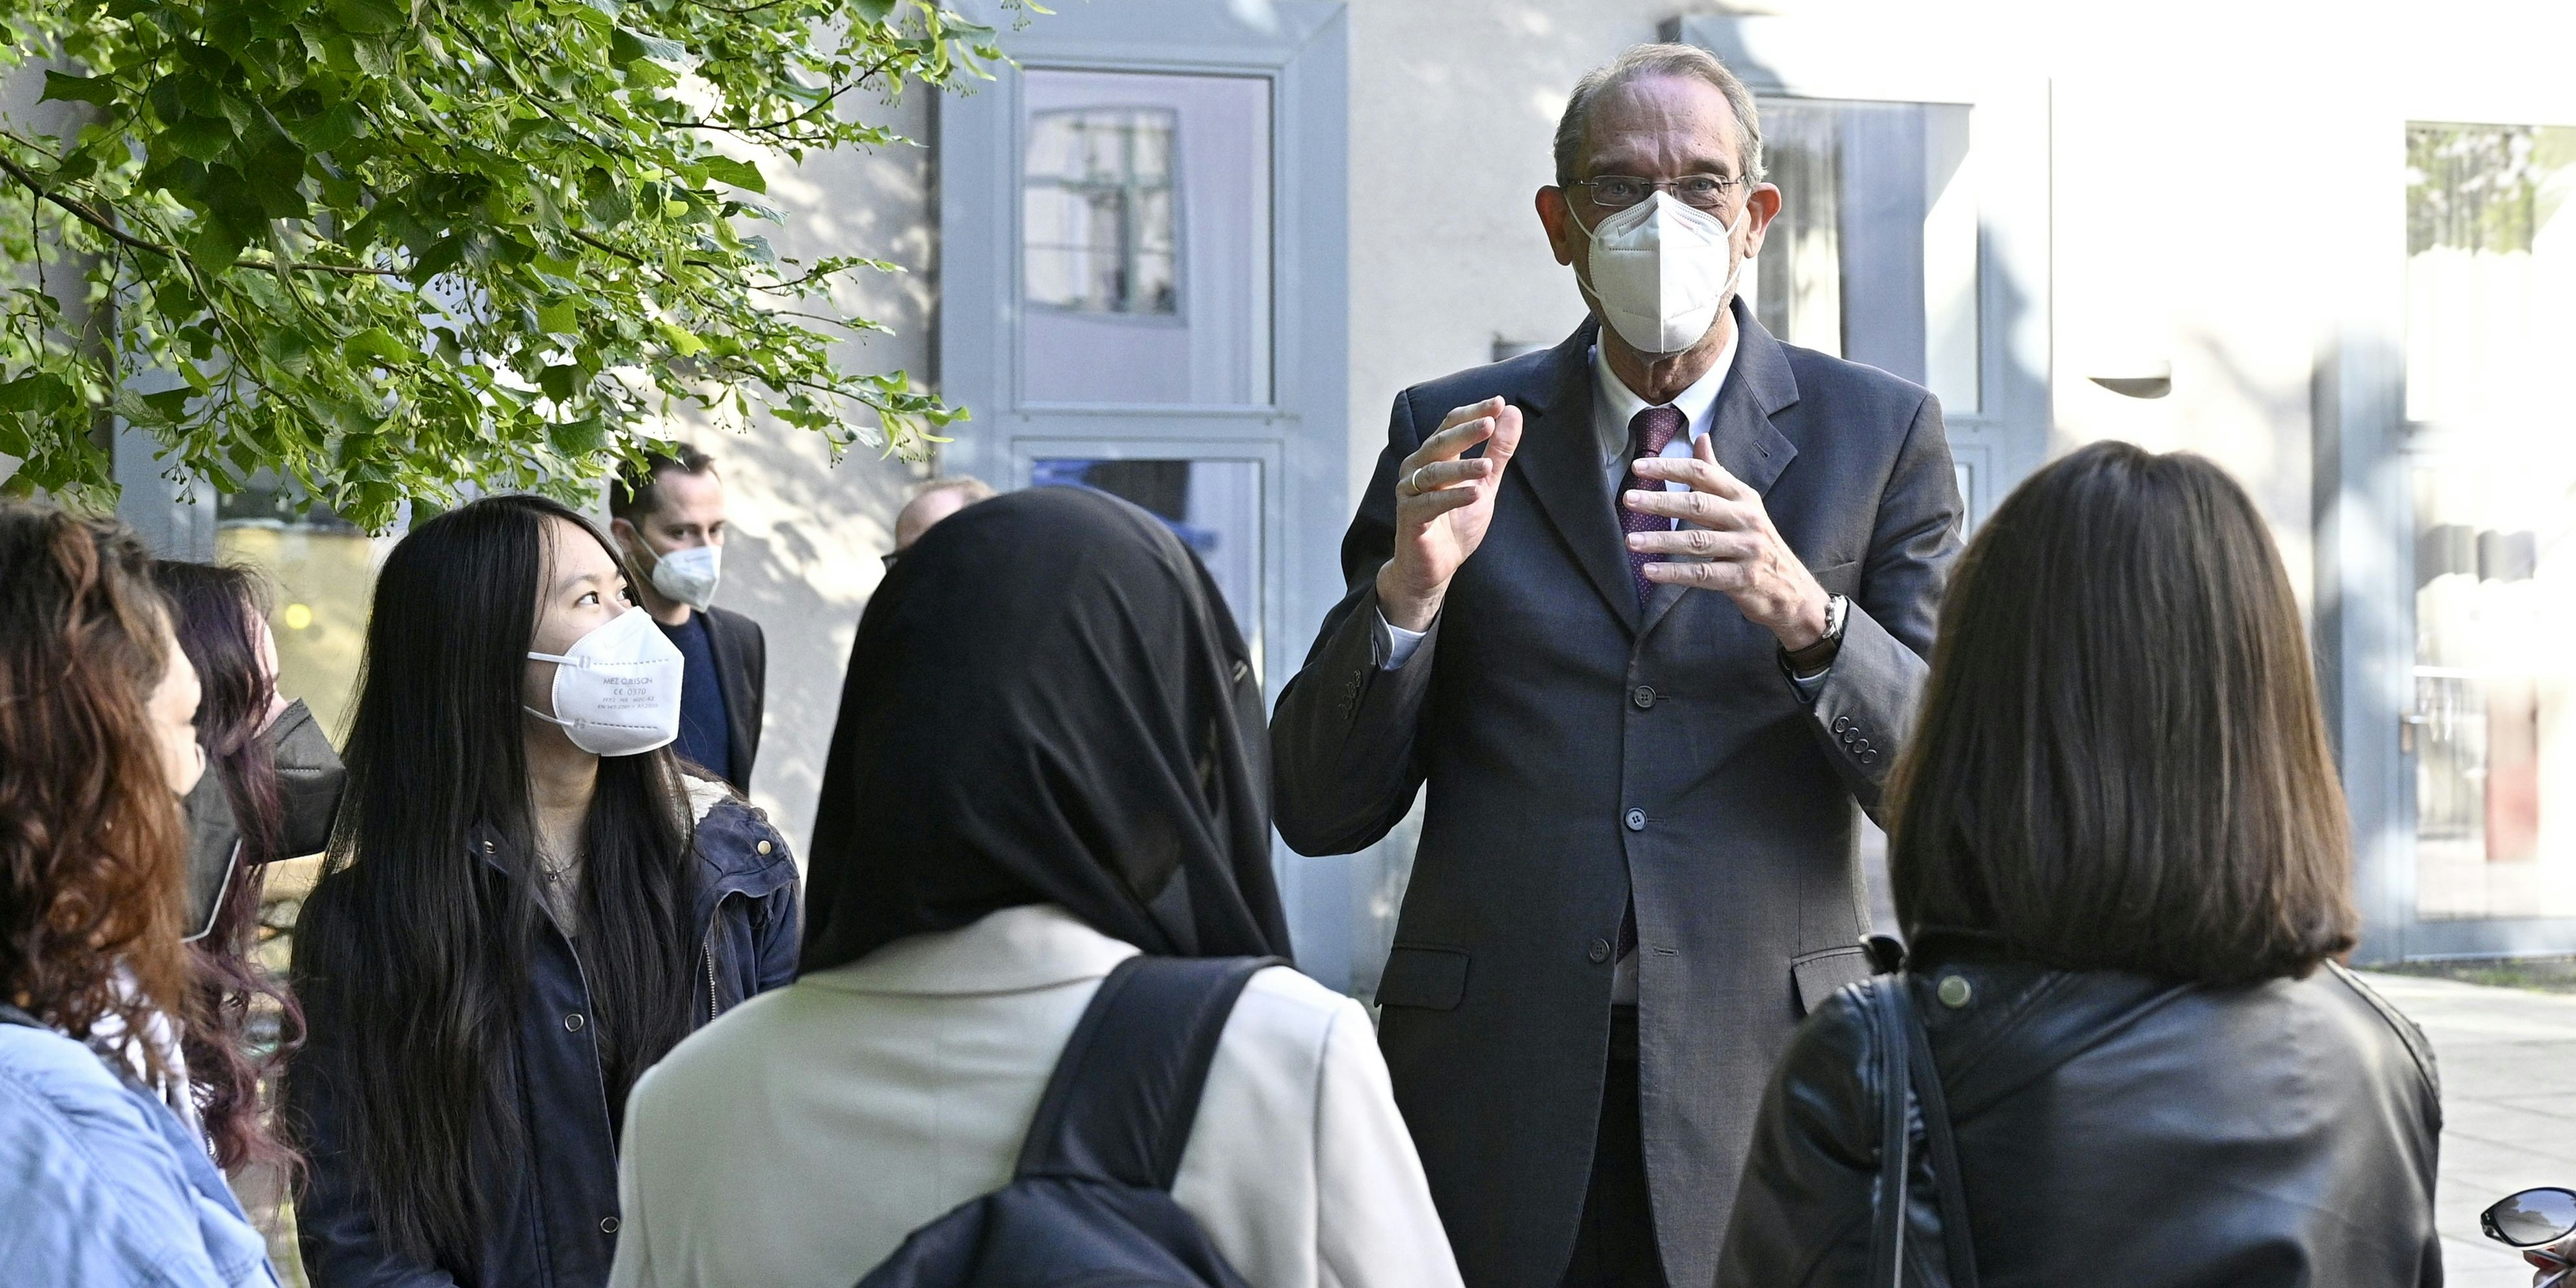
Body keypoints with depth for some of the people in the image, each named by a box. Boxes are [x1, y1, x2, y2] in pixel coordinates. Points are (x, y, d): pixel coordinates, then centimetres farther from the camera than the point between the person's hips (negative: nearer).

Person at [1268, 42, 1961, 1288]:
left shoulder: (1879, 434, 5)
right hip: (1493, 1086, 1)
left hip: (1758, 1090, 0)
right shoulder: (1448, 433, 6)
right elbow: (1318, 811, 2)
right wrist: (1408, 587, -15)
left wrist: (1805, 614, -20)